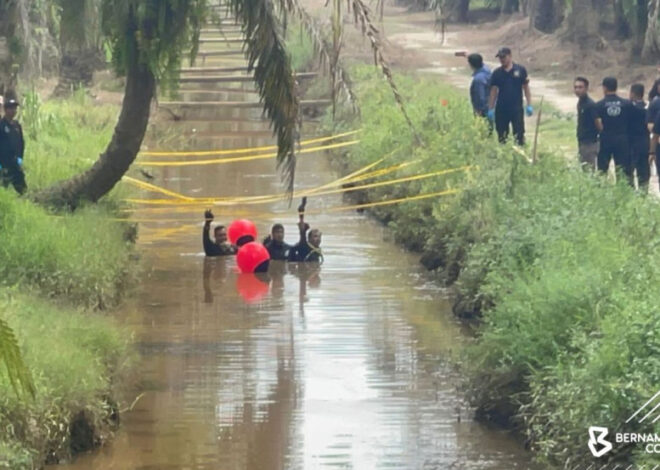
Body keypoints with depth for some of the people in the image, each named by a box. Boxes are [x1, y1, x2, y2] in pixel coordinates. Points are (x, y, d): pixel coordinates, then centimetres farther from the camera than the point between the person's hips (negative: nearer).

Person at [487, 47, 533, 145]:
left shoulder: (520, 70, -1)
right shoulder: (497, 73, 4)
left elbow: (526, 88, 4)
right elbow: (493, 92, 6)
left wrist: (529, 105, -1)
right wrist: (490, 109, 1)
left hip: (517, 108, -2)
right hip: (501, 110, 2)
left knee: (519, 135, -5)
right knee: (502, 137, 7)